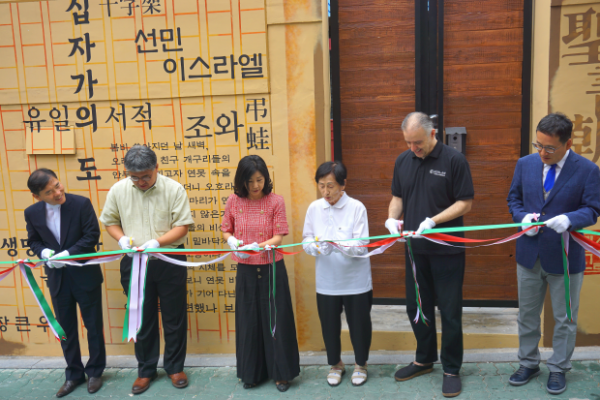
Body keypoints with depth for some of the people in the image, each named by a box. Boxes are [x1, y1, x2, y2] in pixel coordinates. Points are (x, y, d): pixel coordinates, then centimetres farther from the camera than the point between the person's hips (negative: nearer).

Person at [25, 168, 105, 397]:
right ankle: (73, 374, 31)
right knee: (66, 328, 14)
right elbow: (33, 241, 8)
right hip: (57, 277, 3)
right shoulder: (32, 213, -4)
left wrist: (67, 254, -22)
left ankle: (95, 371, 28)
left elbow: (92, 235, -14)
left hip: (85, 275, -3)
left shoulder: (81, 204, -14)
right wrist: (43, 252, -14)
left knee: (93, 325, 9)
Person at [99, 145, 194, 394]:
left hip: (170, 261, -1)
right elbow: (109, 221, 8)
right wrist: (121, 238, -12)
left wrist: (157, 242, -23)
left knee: (174, 317, 9)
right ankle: (145, 370, 29)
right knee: (143, 319, 12)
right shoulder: (118, 190, -3)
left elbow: (182, 226, -9)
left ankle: (175, 367, 27)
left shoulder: (173, 189, -10)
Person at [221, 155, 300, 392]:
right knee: (248, 320, 10)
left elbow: (279, 237, -10)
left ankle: (281, 372, 21)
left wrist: (259, 246, -27)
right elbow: (226, 230, 7)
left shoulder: (275, 201, -9)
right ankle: (251, 373, 27)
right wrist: (231, 241, -15)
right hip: (245, 270, 2)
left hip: (272, 269, -2)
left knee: (276, 319, 4)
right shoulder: (234, 201, -3)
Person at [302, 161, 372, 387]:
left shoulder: (357, 208, -12)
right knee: (329, 324, 14)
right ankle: (335, 364, 38)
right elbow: (306, 240, 3)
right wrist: (316, 247, -20)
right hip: (326, 280, 3)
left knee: (359, 323, 12)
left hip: (355, 280, -2)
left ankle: (360, 364, 36)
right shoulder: (314, 208, -3)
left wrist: (340, 246, -34)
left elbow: (362, 246, -16)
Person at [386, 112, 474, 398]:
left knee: (449, 310, 5)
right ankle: (425, 359, 34)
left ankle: (451, 369, 22)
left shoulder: (454, 160, -10)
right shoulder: (403, 161, 5)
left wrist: (433, 221, -22)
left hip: (447, 249, -5)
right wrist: (392, 218, -7)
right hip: (415, 248, 5)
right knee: (416, 307, 15)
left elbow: (465, 203, -10)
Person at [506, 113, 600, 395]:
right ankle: (528, 364, 34)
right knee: (527, 314, 16)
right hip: (529, 254, 3)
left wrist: (569, 219, -30)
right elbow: (514, 199, 8)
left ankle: (559, 369, 31)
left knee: (564, 319, 12)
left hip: (565, 257, -3)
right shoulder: (525, 164, -1)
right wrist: (523, 216, -13)